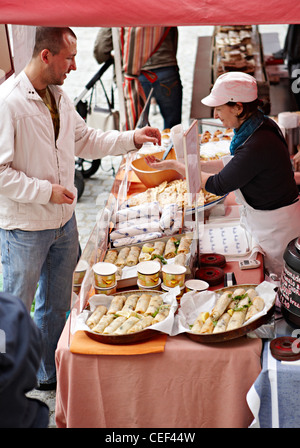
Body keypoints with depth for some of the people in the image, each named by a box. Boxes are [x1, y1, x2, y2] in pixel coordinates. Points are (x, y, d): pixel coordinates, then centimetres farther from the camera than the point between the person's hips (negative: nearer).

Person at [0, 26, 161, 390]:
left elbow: (84, 140, 17)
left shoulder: (57, 96, 4)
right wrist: (46, 191, -22)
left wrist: (131, 139, 7)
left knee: (56, 305, 20)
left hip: (63, 221, 8)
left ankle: (50, 374, 38)